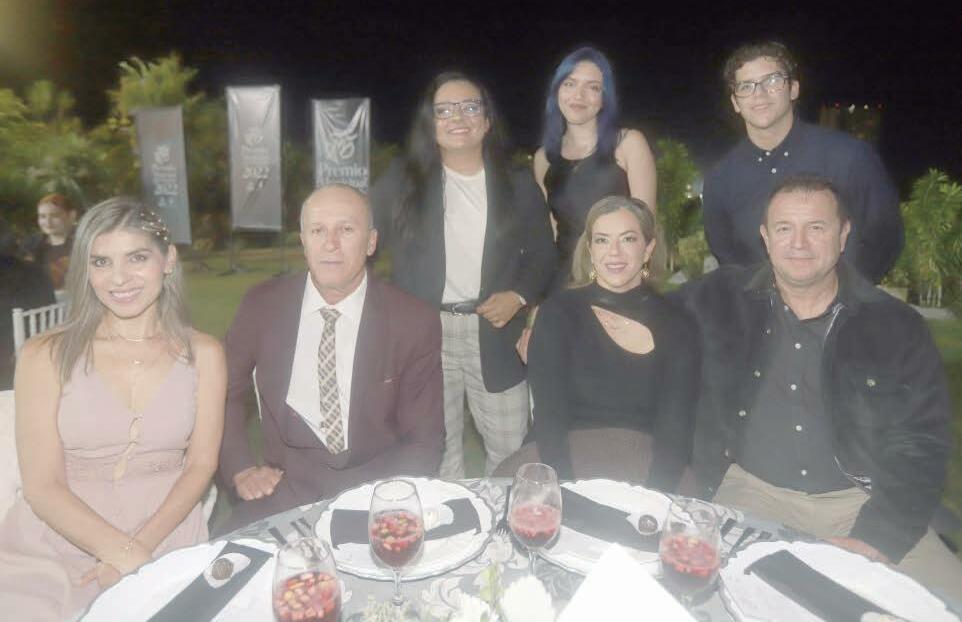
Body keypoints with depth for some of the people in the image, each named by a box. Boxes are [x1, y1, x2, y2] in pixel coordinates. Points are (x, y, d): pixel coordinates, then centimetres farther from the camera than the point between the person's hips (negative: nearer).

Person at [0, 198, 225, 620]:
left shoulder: (202, 354, 2)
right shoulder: (46, 356, -2)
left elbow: (200, 465, 1)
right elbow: (42, 486, -5)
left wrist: (142, 547, -13)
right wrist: (124, 553, -17)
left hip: (166, 535, 1)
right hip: (56, 547, 0)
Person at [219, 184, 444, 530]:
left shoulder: (415, 323, -7)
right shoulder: (262, 306, 0)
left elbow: (423, 441, -1)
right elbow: (226, 393, 14)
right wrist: (241, 469, 0)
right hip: (287, 487, 2)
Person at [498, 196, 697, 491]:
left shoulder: (677, 326, 5)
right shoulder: (558, 312, 2)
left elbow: (675, 428, -1)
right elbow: (549, 414, -7)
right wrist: (567, 492, -21)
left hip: (646, 469, 0)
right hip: (565, 459, 0)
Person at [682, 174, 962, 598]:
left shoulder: (896, 327, 3)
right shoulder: (723, 301, 3)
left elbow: (920, 446, 0)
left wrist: (874, 538, -12)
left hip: (862, 504, 1)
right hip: (750, 495, -1)